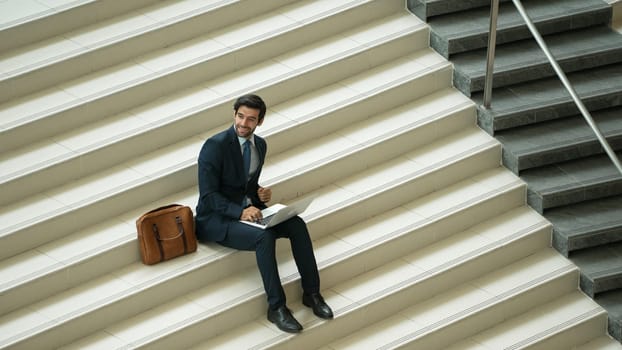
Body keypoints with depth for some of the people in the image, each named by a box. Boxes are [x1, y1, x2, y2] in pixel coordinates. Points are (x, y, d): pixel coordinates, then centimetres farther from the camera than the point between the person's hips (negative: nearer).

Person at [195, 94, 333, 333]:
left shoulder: (260, 145, 6)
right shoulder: (215, 145, -17)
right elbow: (208, 194, -20)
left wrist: (260, 194, -4)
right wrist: (240, 212, -31)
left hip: (245, 209, 7)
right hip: (215, 219, -7)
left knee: (296, 224, -16)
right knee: (264, 236, -33)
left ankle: (311, 293, -8)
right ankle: (276, 307, -24)